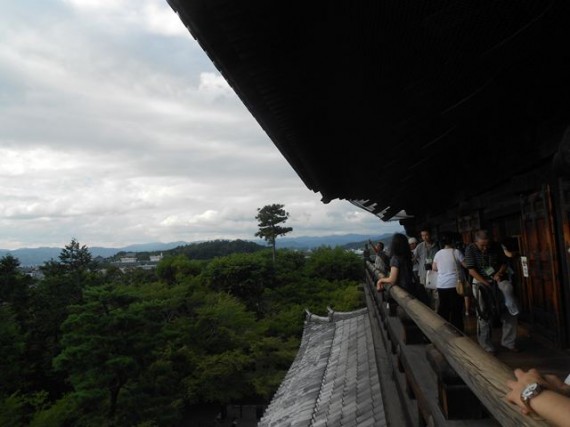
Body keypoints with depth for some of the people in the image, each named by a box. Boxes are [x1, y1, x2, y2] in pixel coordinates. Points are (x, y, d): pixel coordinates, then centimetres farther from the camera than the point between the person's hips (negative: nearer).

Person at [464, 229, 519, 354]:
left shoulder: (495, 247, -1)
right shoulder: (470, 249, -11)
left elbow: (504, 263, 8)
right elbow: (471, 270, -16)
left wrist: (499, 273, -13)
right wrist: (486, 283, -24)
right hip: (481, 284, -4)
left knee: (509, 312, 4)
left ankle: (508, 342, 22)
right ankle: (486, 345, 15)